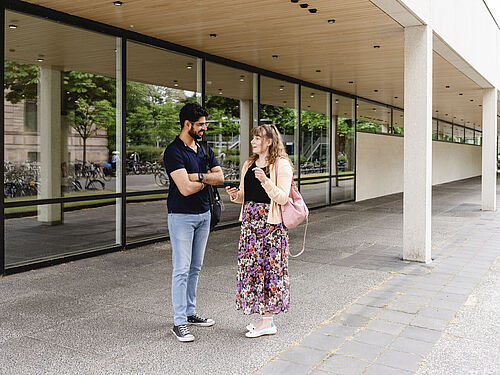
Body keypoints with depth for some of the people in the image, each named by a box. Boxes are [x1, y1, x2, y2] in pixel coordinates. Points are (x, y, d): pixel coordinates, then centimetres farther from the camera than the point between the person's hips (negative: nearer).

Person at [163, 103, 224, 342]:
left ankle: (190, 312, 25)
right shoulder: (174, 151, -13)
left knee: (195, 267, 13)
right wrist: (207, 179, -5)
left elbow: (220, 177, 0)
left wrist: (197, 176, -16)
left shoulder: (204, 149, 11)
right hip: (181, 216, -7)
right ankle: (179, 323, 2)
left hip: (203, 214, 7)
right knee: (182, 269, -5)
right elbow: (185, 188, -22)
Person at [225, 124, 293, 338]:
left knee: (268, 266, -2)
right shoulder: (249, 164, 15)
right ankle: (264, 317, 20)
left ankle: (268, 322, 8)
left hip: (270, 223, -7)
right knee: (251, 265, 7)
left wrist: (265, 181, -25)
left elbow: (282, 198, -13)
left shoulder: (282, 165, -6)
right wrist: (235, 195, -3)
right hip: (250, 221, 7)